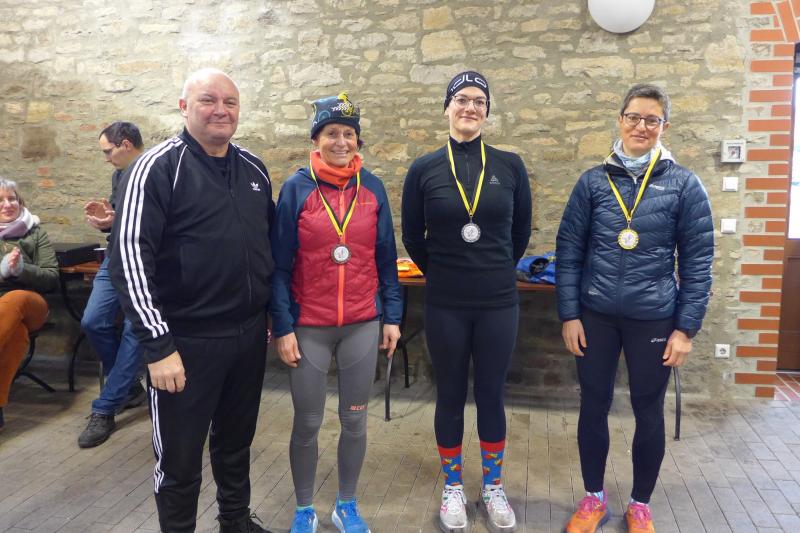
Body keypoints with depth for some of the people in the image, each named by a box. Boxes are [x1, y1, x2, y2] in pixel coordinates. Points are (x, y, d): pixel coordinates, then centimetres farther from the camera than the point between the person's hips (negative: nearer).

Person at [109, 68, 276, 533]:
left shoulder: (255, 169, 7)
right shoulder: (158, 167, -11)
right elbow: (131, 257, -16)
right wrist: (158, 344, -20)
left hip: (250, 334, 6)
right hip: (186, 341, -5)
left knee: (237, 442, 22)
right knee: (180, 457, 10)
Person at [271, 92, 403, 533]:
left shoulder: (372, 188, 2)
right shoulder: (296, 188, -5)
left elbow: (386, 258, 6)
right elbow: (279, 264, -5)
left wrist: (392, 317, 3)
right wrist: (282, 327, -8)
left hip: (363, 325, 2)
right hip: (309, 326, -2)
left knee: (355, 420, 12)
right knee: (307, 423, 10)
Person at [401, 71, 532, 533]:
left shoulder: (511, 166, -1)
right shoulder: (424, 170, -2)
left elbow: (521, 232, 10)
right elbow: (412, 238, 7)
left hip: (499, 303, 1)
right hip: (446, 305, 0)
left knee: (491, 396, 11)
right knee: (451, 396, 11)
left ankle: (493, 488, 31)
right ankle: (453, 488, 30)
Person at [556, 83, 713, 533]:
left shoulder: (684, 185, -2)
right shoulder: (594, 181, 1)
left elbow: (698, 262, -2)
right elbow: (569, 251, 1)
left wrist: (686, 328, -5)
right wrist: (569, 314, -4)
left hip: (655, 319, -1)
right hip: (596, 316, 1)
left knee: (650, 413, 12)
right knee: (594, 407, 11)